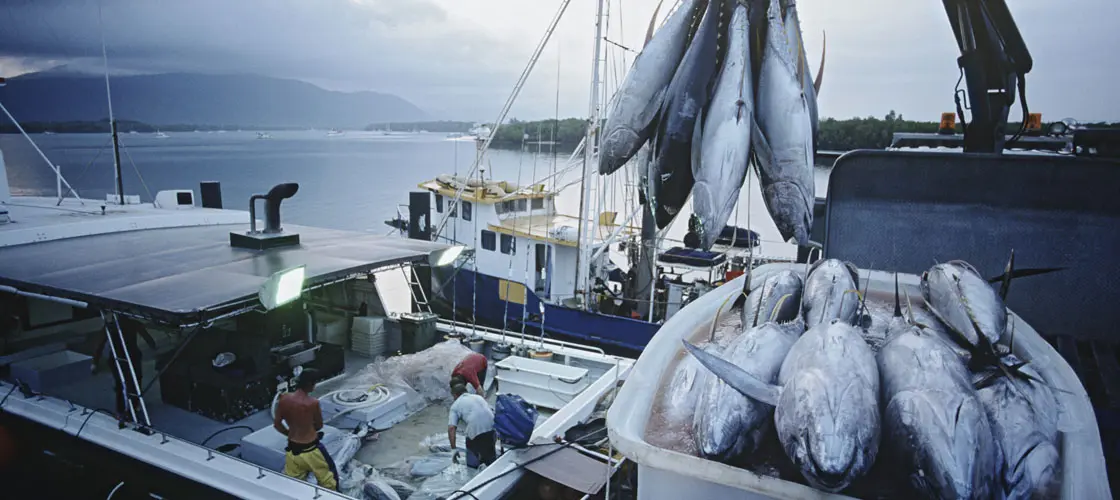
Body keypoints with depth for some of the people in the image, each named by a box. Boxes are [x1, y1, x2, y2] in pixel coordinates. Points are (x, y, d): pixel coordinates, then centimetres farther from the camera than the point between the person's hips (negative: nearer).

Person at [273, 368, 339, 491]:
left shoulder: (284, 400, -8)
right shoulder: (313, 403, -21)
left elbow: (276, 424, 4)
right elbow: (319, 426, -4)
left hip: (292, 449, 5)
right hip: (310, 450, -5)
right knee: (328, 479, 16)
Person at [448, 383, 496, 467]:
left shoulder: (455, 405, 15)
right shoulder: (478, 396, 29)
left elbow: (451, 428, 1)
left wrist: (454, 449, 4)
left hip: (476, 430, -5)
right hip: (492, 425, 5)